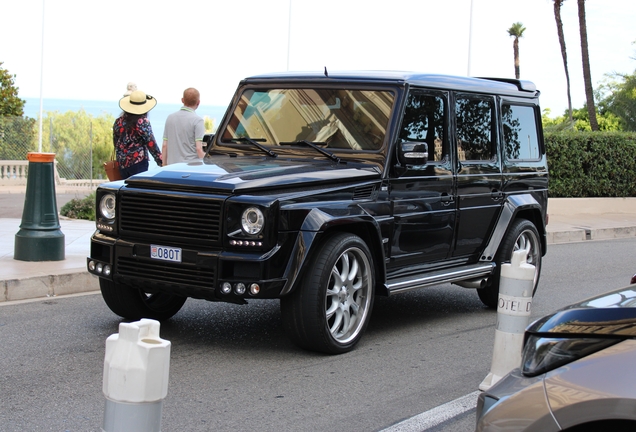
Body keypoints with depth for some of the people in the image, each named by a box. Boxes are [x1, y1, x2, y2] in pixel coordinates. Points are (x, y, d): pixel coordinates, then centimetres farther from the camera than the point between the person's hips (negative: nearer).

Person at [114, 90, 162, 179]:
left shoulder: (118, 121, 8)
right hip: (138, 162, -6)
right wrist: (160, 161, -3)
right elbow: (151, 144, -9)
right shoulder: (142, 122, -9)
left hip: (122, 163, 6)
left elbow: (116, 143, 16)